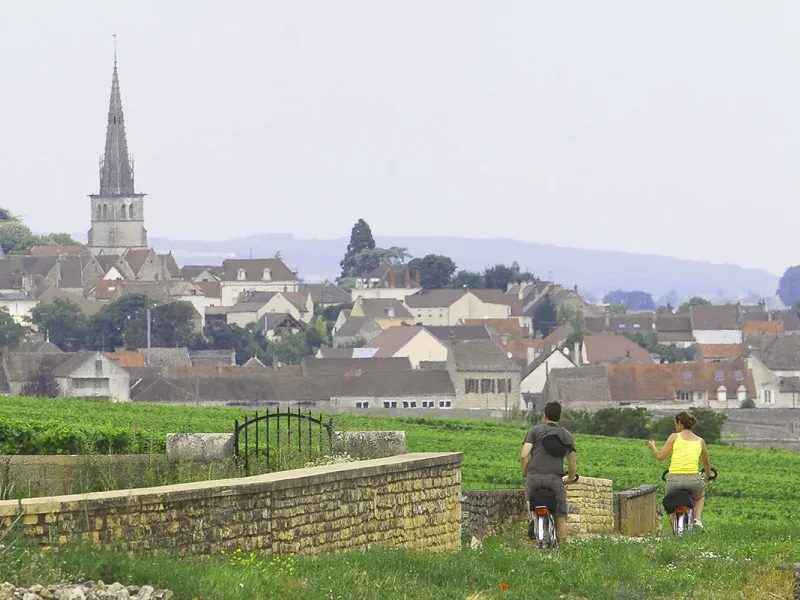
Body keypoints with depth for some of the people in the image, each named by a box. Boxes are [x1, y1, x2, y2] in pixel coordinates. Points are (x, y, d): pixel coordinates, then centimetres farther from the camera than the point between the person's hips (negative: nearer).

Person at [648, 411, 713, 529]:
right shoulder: (700, 441, 13)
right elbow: (706, 463, 26)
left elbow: (660, 456, 0)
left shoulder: (675, 437, 3)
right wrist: (708, 476, 46)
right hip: (693, 479, 2)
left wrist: (652, 447, 21)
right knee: (700, 497, 35)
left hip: (674, 479, -1)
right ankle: (697, 519, 10)